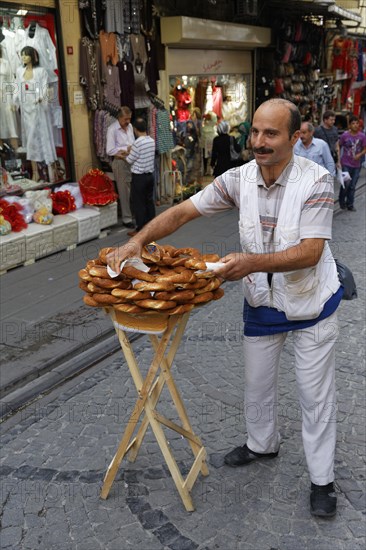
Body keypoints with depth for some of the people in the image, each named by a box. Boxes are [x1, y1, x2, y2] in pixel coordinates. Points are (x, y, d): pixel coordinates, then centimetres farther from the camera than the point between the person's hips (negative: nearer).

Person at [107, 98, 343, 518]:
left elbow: (311, 252, -29)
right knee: (257, 383, 20)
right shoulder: (239, 178, -11)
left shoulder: (315, 181, -22)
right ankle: (262, 444, 47)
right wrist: (138, 240, -26)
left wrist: (253, 262, -42)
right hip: (261, 303, 4)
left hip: (311, 304, -4)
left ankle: (321, 479, 26)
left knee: (315, 394, 7)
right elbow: (182, 212, -12)